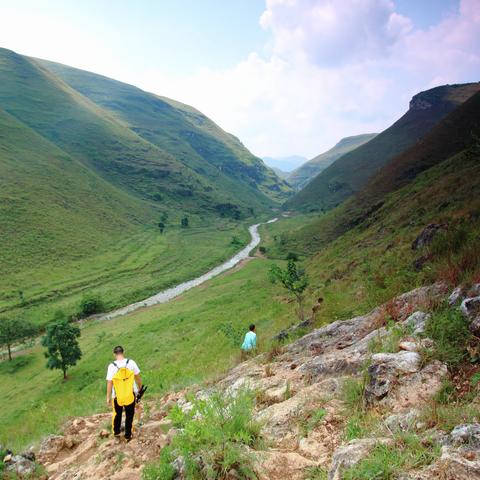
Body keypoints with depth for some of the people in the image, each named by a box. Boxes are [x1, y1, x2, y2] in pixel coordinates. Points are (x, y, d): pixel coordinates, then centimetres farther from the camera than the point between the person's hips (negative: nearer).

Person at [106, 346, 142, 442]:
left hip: (117, 395, 0)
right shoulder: (131, 362, -12)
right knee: (129, 415, 15)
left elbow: (109, 383, -12)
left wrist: (108, 397, -2)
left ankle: (116, 433, 39)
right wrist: (140, 388, 13)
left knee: (117, 414, 24)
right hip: (130, 394, 0)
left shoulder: (112, 366, -15)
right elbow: (137, 377, -3)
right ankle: (128, 436, 23)